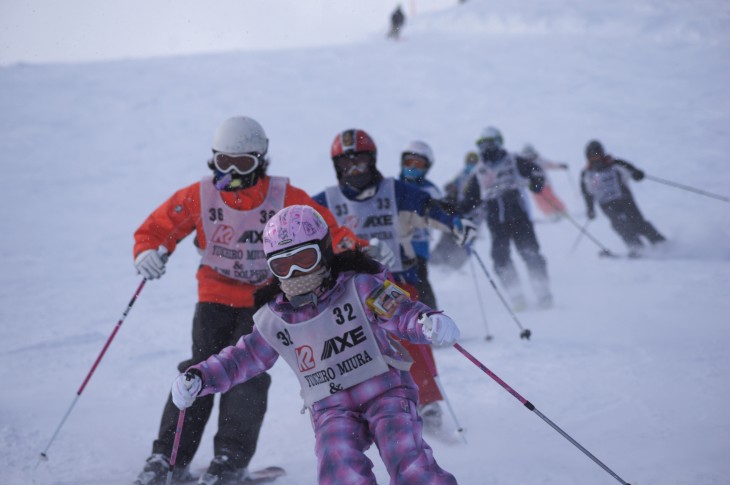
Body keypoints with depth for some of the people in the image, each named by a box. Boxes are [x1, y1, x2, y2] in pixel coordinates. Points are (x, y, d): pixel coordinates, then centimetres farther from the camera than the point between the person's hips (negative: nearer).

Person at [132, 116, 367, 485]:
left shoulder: (285, 198, -9)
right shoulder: (198, 197, -6)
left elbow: (327, 230, -6)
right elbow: (156, 228, 2)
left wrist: (358, 250, -25)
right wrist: (148, 253, -20)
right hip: (216, 297, 1)